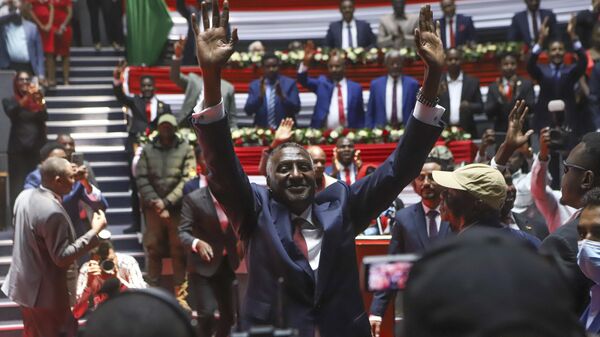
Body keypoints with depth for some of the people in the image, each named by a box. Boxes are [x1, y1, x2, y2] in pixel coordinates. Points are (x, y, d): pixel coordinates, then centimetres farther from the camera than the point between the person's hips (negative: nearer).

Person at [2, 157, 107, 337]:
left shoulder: (25, 196, -1)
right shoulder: (54, 213, -28)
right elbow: (62, 258, -24)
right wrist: (94, 231, -21)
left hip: (24, 286, 9)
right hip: (45, 293, -9)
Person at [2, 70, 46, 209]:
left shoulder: (37, 101, 12)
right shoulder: (9, 101, 7)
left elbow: (45, 117, -6)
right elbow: (12, 113, -15)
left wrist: (39, 101, -27)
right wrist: (27, 97, -31)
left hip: (37, 148, 2)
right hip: (18, 150, -2)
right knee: (17, 188, -8)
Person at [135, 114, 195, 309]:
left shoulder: (186, 149, 2)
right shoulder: (148, 150, 7)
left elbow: (188, 179, -5)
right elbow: (141, 178, 1)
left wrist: (167, 202, -12)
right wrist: (154, 202, -11)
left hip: (178, 208, -1)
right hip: (153, 208, 1)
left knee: (179, 251, 3)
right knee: (153, 251, 6)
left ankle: (181, 296, 9)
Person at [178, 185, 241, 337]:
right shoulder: (194, 199, -14)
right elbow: (183, 232, -17)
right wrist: (197, 243, -37)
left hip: (227, 264, 4)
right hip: (203, 265, -4)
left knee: (228, 314, 11)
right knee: (207, 313, -14)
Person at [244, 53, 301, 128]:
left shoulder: (290, 83, 4)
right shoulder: (254, 85, 9)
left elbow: (296, 109, -3)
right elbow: (248, 111, 0)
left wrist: (282, 96, -18)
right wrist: (260, 95, -14)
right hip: (262, 130, 1)